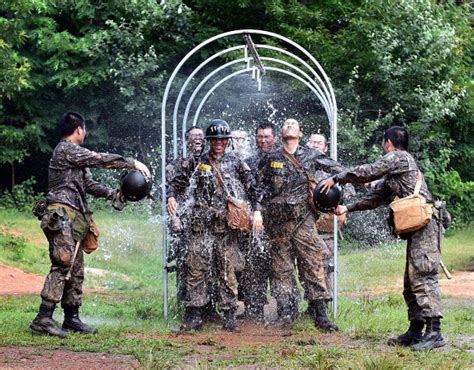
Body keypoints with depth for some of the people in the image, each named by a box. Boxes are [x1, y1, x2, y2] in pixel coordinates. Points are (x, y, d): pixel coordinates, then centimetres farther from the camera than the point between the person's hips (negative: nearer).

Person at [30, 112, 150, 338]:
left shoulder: (74, 154, 23)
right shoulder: (66, 149, -8)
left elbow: (89, 184, 21)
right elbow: (101, 160, -13)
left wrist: (115, 194, 8)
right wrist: (133, 163, -8)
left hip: (75, 220, 10)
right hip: (63, 216, -10)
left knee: (76, 270, 11)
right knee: (62, 266, -17)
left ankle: (71, 318, 16)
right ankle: (43, 319, -21)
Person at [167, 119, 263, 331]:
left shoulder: (236, 164, 10)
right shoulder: (197, 164, 10)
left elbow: (252, 188, 8)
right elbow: (177, 182, 13)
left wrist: (256, 211, -5)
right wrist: (171, 196, -8)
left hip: (226, 226, 0)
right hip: (201, 226, 0)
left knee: (228, 272, 1)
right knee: (196, 270, -5)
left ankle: (229, 316, 7)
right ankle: (194, 316, -2)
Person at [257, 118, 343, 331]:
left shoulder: (311, 157, 5)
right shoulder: (271, 160, 9)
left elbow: (338, 171, 10)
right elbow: (261, 188, 13)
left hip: (304, 220, -1)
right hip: (278, 223, 1)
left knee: (313, 265, -6)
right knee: (281, 269, 4)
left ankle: (320, 315, -6)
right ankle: (285, 314, 10)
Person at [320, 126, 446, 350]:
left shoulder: (398, 157, -2)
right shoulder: (393, 173, 27)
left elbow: (367, 173, -7)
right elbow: (377, 197, 31)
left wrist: (337, 178, 3)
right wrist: (348, 208, 31)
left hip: (424, 223, -10)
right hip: (416, 228, 10)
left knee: (422, 277, -17)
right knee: (411, 281, 12)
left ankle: (434, 332, -23)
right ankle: (415, 331, 13)